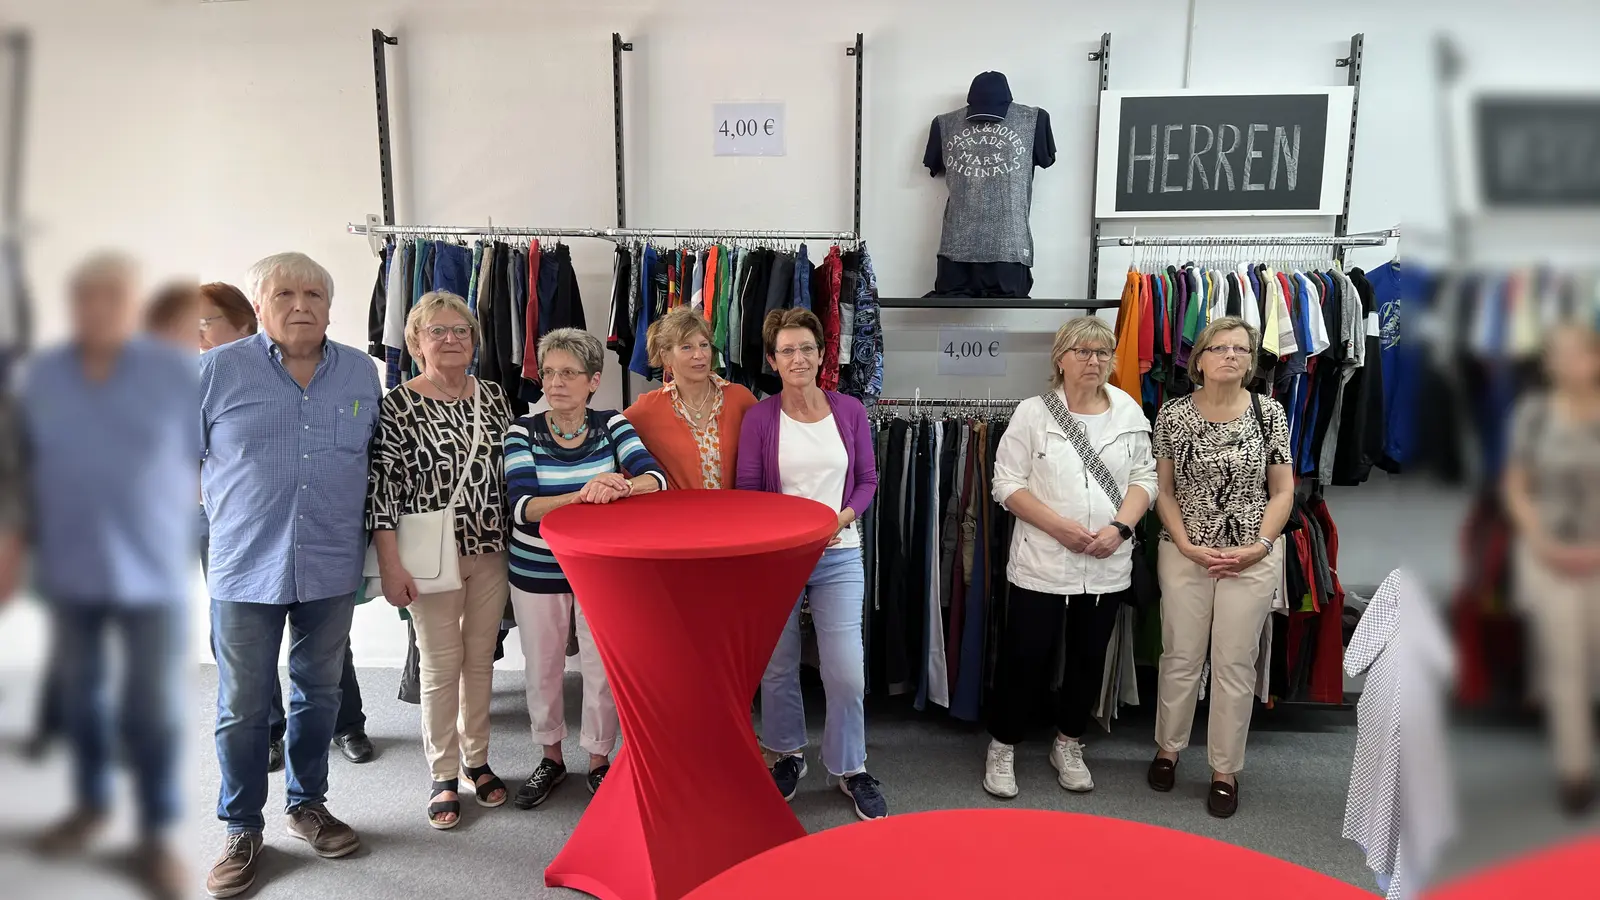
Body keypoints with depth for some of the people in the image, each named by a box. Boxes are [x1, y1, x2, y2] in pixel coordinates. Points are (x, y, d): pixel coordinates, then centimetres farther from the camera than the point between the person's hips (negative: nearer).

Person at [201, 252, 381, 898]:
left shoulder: (361, 372, 5)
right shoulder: (217, 370, -3)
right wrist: (225, 505, 1)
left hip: (332, 568, 3)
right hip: (246, 568, -2)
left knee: (319, 694, 15)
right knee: (243, 708, 6)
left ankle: (306, 804, 34)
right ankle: (243, 830, 23)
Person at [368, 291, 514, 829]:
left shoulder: (493, 397, 5)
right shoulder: (398, 406, -9)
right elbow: (382, 487, -11)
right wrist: (391, 566, -15)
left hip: (491, 550, 4)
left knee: (481, 658, 14)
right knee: (441, 665, 5)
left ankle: (477, 759, 31)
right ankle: (443, 775, 21)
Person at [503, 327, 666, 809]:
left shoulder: (611, 424, -7)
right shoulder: (523, 430, -9)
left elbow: (656, 478, -21)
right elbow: (522, 506, -22)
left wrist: (622, 486, -43)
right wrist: (579, 496, -39)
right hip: (536, 569, 1)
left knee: (602, 667, 8)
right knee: (542, 669, 14)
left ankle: (599, 760, 29)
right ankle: (551, 757, 36)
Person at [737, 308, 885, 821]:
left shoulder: (849, 411, 0)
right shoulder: (760, 417, -4)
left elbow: (867, 479, 6)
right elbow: (746, 491, -1)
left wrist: (842, 517, -11)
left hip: (838, 556, 0)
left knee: (847, 671, -2)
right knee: (777, 667, 11)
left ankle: (851, 769, 20)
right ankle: (789, 755, 35)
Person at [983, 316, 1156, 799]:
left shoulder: (1130, 412, 5)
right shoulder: (1032, 412, -4)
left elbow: (1144, 478, 6)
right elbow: (1007, 484, -7)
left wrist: (1120, 527, -11)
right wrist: (1059, 526, -17)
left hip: (1108, 566, 4)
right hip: (1041, 563, -3)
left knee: (1089, 658, 14)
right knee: (1025, 657, 2)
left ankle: (1068, 746, 33)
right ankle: (1002, 747, 20)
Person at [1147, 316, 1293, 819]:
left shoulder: (1269, 413, -1)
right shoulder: (1174, 413, -2)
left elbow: (1283, 490, 2)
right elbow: (1163, 489, 0)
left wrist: (1261, 546, -9)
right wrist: (1187, 546, -9)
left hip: (1252, 559, 0)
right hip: (1185, 554, 0)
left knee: (1235, 664, 7)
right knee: (1180, 657, 10)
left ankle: (1225, 770, 21)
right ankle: (1167, 749, 31)